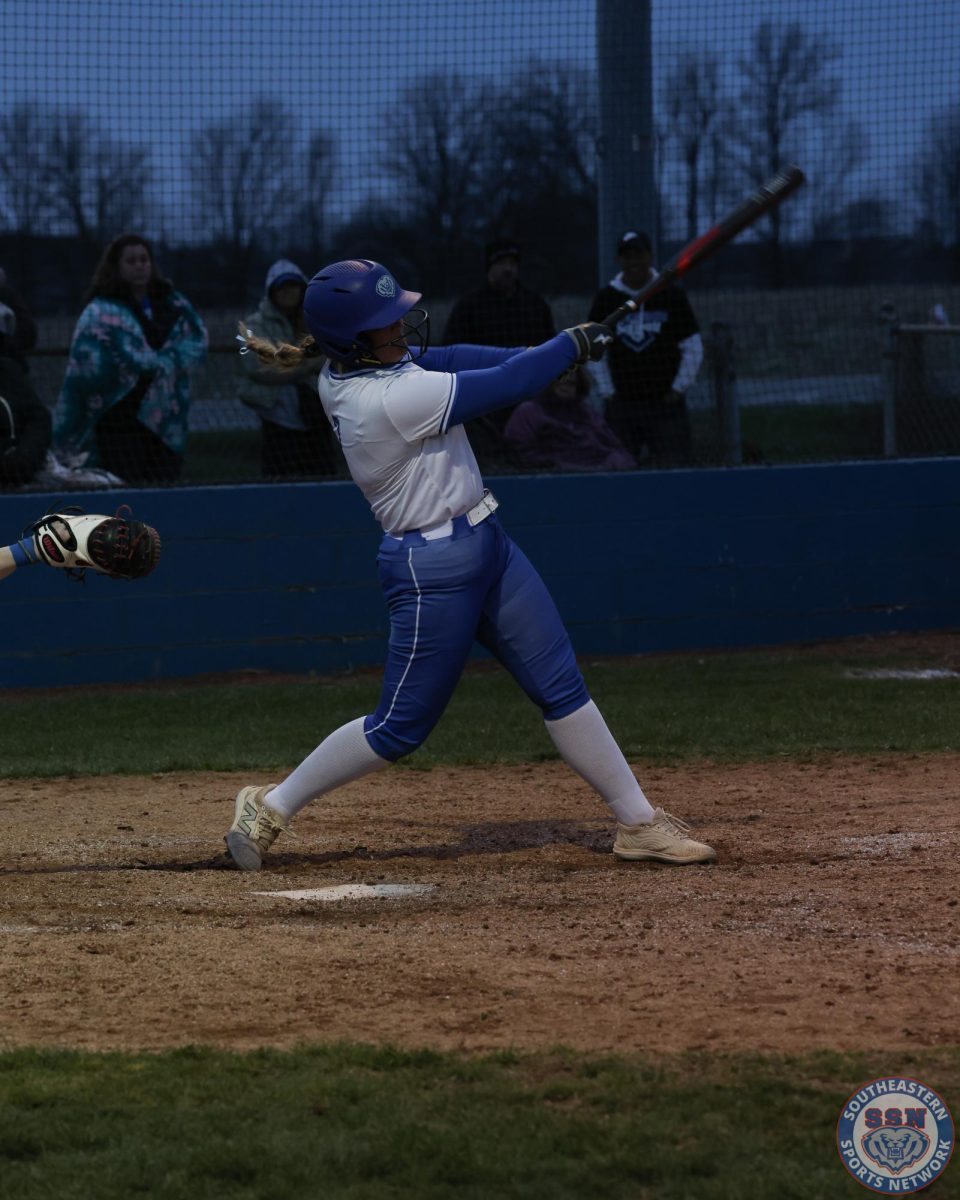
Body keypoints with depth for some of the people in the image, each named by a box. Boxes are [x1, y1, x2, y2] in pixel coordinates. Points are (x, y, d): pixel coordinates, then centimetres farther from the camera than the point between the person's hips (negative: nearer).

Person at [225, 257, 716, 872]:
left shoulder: (345, 374, -1)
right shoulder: (391, 400, -27)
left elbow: (438, 358, 11)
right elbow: (509, 384, -20)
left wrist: (536, 356, 0)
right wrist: (574, 343, -4)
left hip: (486, 545, 10)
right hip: (434, 568, -10)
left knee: (562, 685, 10)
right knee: (402, 725, 1)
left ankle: (639, 822, 15)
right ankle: (271, 808, 16)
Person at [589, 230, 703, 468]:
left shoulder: (672, 295, 0)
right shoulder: (605, 299, 4)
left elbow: (693, 349, 4)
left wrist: (677, 390, -2)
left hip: (665, 403, -2)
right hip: (621, 407, 2)